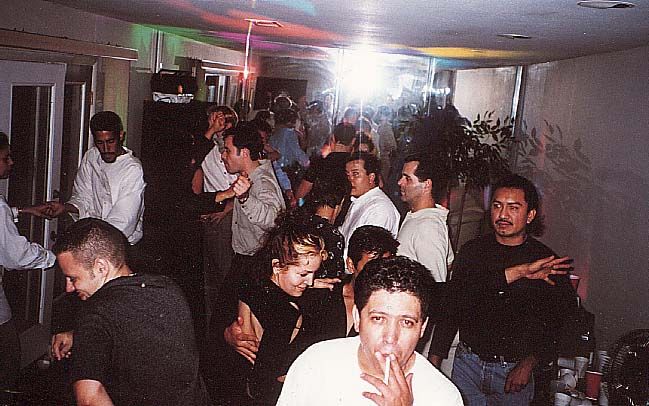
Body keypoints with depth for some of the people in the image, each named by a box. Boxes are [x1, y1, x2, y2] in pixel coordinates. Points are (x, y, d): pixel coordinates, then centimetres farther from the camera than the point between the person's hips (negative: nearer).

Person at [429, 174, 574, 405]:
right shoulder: (472, 251, 0)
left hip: (514, 370, -1)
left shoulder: (547, 261, -3)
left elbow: (556, 323, -4)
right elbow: (451, 305, -11)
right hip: (468, 362, 1)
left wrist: (528, 364, -14)